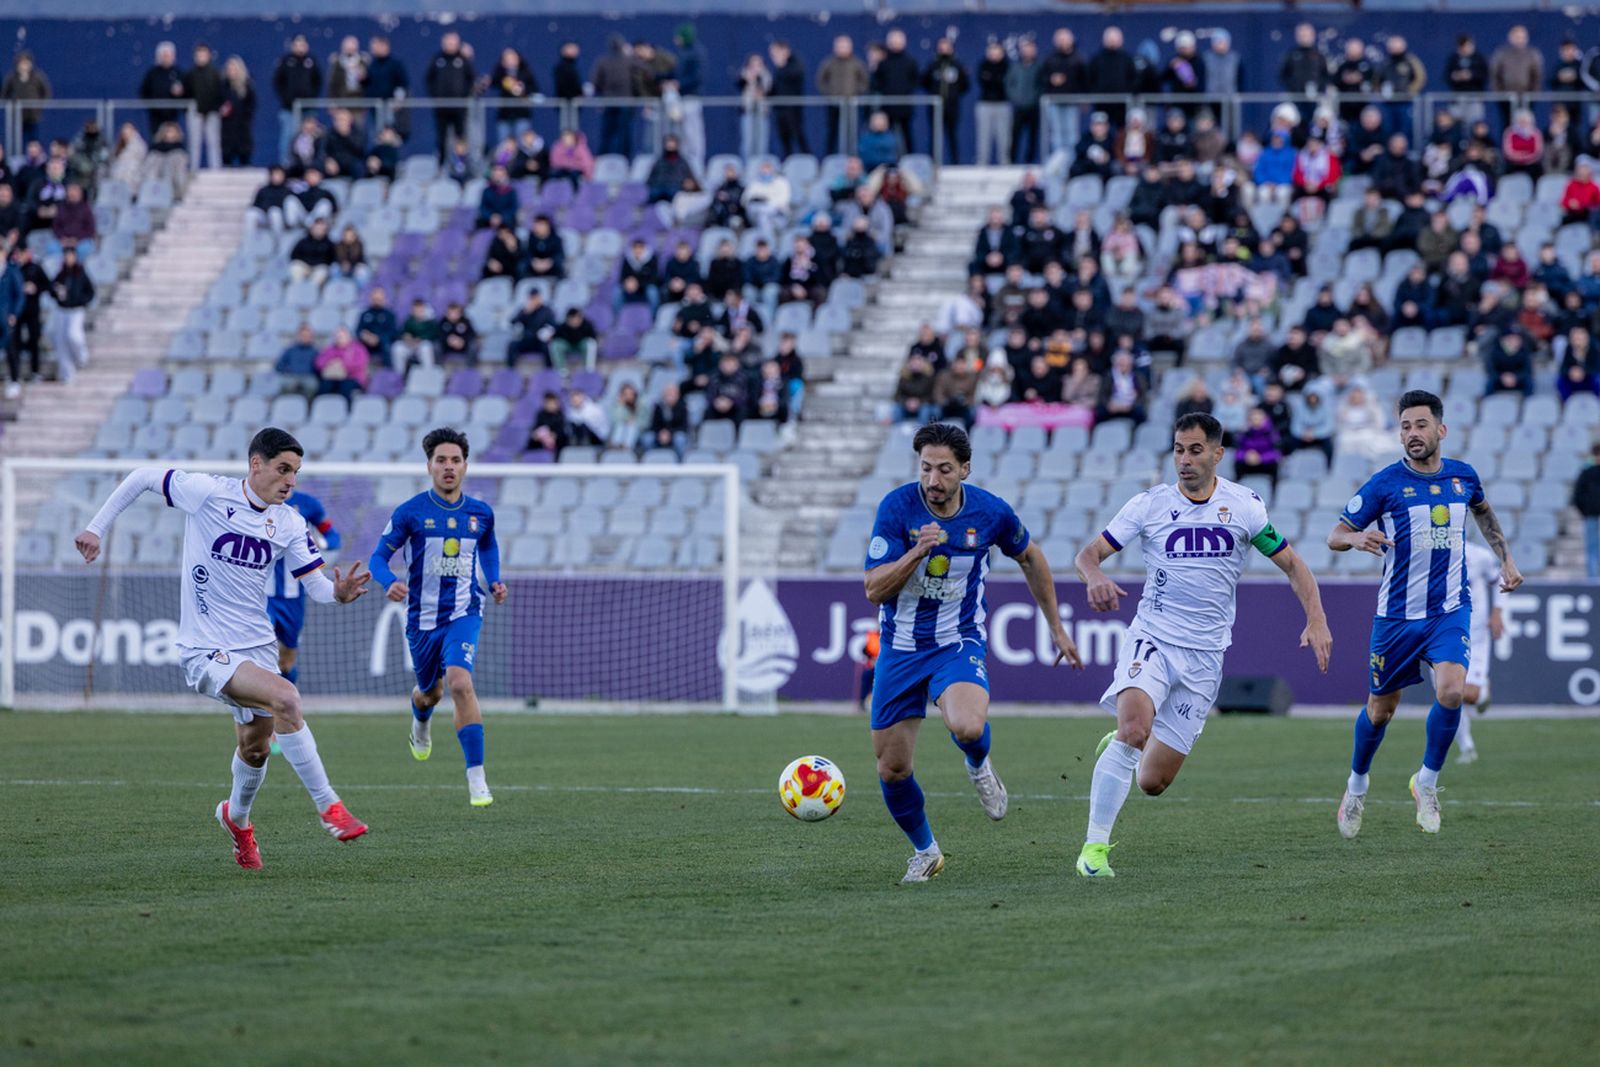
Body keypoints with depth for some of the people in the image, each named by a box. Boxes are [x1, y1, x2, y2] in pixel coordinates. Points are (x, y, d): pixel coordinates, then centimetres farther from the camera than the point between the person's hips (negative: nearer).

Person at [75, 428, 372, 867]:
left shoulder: (290, 524, 2)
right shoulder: (209, 493, -13)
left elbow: (316, 584, 1)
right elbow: (142, 478, -1)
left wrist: (338, 592, -22)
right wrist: (97, 527, -3)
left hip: (257, 645, 6)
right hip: (206, 651, -6)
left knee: (256, 748, 14)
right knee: (285, 697, -27)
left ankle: (237, 818, 46)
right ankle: (328, 807, -20)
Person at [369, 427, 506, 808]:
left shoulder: (481, 513, 1)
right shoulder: (411, 512, -7)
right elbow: (379, 557, -5)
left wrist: (494, 581, 7)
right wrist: (390, 583, -26)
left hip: (464, 613, -1)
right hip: (423, 616, 1)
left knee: (460, 683, -24)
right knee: (431, 692, 19)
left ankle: (477, 779, -24)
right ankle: (420, 722, 60)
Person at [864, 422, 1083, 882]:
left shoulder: (991, 512, -9)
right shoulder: (897, 507, -13)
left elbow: (1030, 558, 12)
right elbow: (874, 590, -15)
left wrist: (1056, 628, 17)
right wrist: (916, 553, -31)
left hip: (959, 643, -1)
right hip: (900, 649, 1)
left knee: (968, 727, -33)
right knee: (891, 770, 1)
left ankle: (979, 766, 6)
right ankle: (925, 852, 29)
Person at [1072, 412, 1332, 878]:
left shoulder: (1244, 506, 0)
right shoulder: (1150, 504, -2)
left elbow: (1292, 565, 7)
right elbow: (1089, 553, -1)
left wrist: (1316, 620, -8)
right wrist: (1095, 578, -25)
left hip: (1205, 656, 2)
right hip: (1151, 640, -2)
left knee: (1153, 782, -1)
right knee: (1134, 726, -31)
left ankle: (1122, 745, 36)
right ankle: (1094, 847, -24)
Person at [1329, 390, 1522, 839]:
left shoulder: (1463, 477, 2)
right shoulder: (1385, 483, -9)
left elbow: (1483, 511, 26)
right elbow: (1335, 536, -6)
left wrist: (1506, 559, 21)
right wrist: (1356, 538, -28)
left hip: (1450, 611, 1)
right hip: (1398, 614, -1)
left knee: (1451, 690, -22)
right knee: (1381, 709, 9)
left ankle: (1427, 782, -1)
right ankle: (1356, 786, 35)